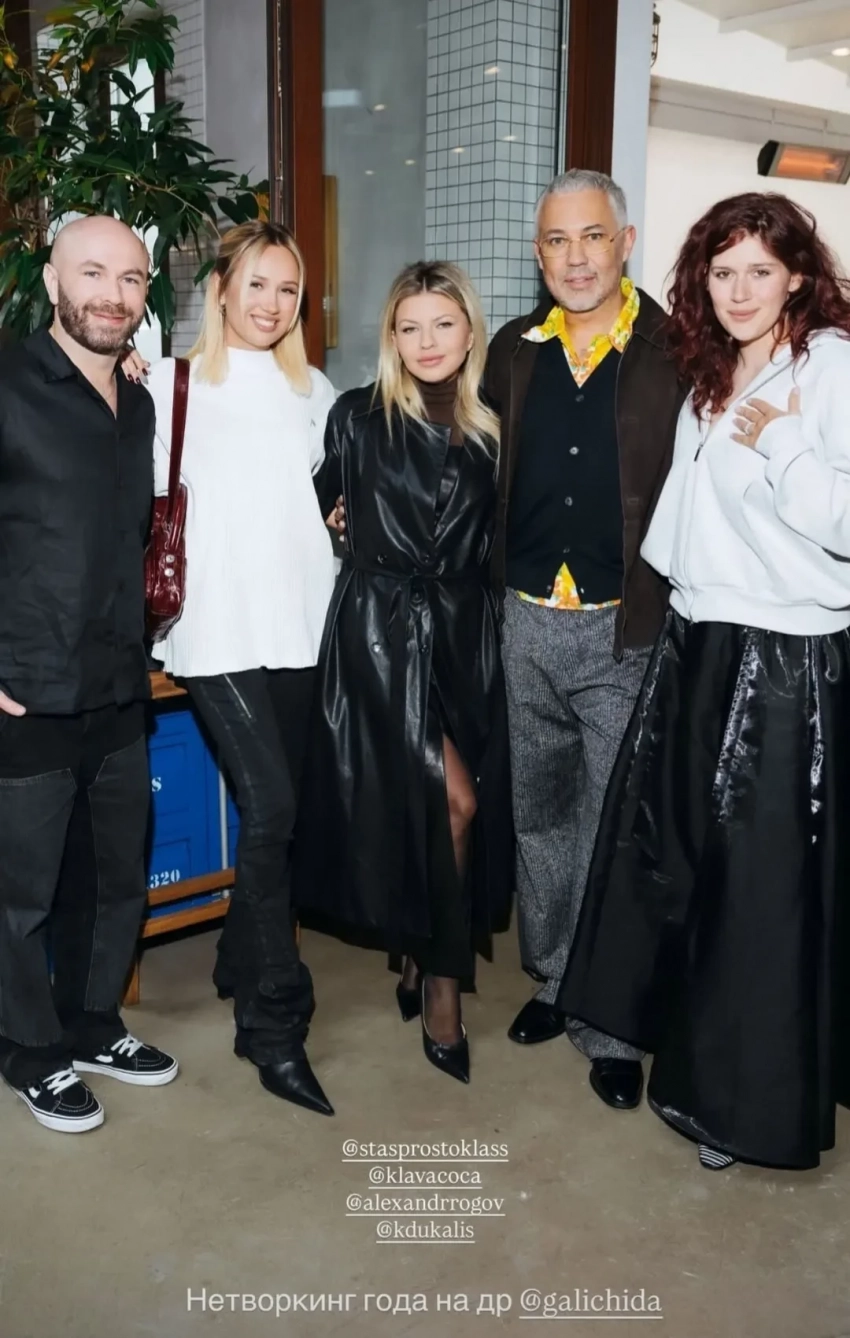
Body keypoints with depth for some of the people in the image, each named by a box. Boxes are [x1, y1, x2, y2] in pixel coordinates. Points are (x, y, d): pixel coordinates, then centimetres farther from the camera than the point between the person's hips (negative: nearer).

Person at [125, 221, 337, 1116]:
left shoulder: (312, 392, 16)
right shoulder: (173, 384, 3)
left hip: (298, 620, 5)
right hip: (218, 624, -5)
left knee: (276, 809, 10)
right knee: (269, 806, -13)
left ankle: (242, 971, 32)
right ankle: (278, 1024, -2)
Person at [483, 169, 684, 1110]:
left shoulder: (676, 353, -5)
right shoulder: (512, 352, 8)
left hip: (629, 631, -4)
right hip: (528, 622, 4)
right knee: (538, 813, 16)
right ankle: (552, 980, 36)